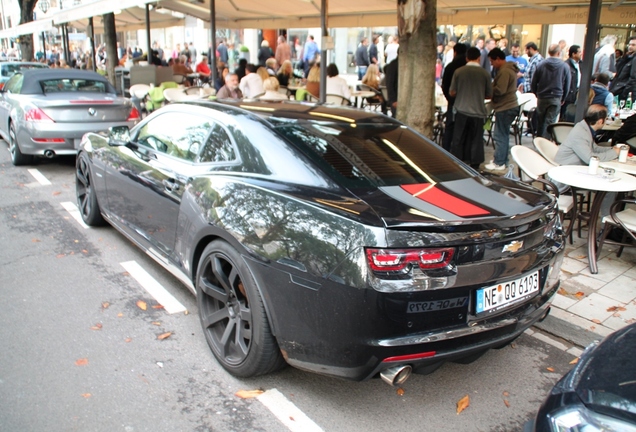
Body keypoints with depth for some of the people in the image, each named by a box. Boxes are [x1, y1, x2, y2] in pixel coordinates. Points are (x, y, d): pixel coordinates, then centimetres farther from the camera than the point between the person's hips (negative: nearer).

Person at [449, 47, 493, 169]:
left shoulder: (458, 71, -4)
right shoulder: (485, 74, -4)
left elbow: (452, 92, 0)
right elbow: (489, 95, 3)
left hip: (461, 111, 0)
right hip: (478, 112, 0)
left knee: (458, 139, 9)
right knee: (476, 140, 8)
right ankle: (474, 165, 13)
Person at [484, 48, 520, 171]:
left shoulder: (504, 71, -18)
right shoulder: (509, 69, 16)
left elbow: (500, 90, -24)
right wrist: (490, 88, 3)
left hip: (505, 107, -11)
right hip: (509, 106, 11)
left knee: (500, 136, -5)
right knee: (503, 135, 17)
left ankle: (499, 162, 0)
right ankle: (502, 160, 25)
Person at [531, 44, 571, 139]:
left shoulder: (541, 65, -3)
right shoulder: (565, 67, -4)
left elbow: (533, 84, -1)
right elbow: (567, 86, 3)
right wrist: (562, 99, 17)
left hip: (542, 98, 2)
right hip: (556, 99, -2)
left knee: (540, 122, 14)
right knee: (550, 123, -1)